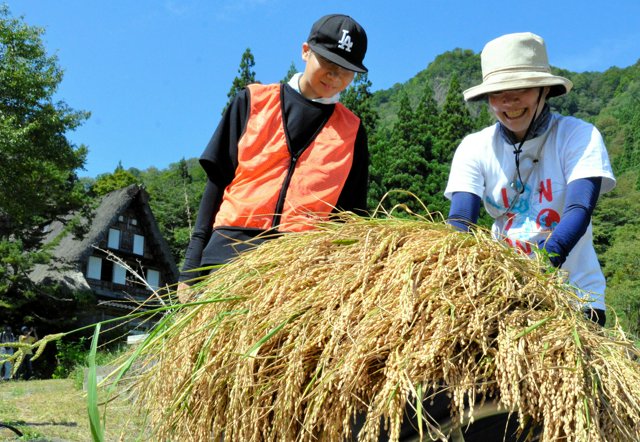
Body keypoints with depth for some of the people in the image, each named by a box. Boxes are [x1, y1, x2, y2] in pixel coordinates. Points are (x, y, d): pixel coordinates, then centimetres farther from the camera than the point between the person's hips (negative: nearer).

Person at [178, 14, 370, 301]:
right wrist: (192, 267, 3)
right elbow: (218, 181, 9)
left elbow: (350, 212, 14)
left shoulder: (351, 130, 14)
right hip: (231, 250, 0)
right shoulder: (253, 101, 12)